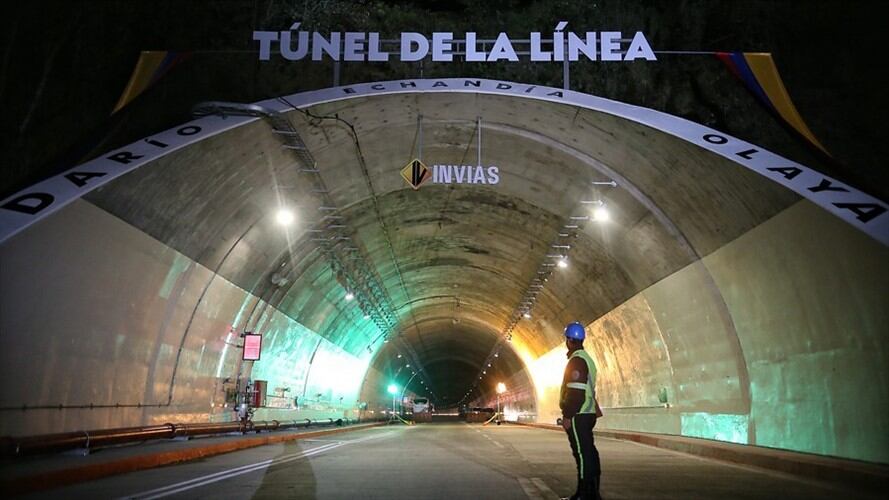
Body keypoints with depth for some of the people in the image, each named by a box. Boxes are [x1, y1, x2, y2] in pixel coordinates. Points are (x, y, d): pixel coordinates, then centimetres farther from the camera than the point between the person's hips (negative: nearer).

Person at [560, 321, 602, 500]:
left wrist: (567, 415, -18)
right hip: (588, 413, 10)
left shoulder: (576, 360, -15)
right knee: (588, 452, 12)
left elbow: (576, 391, -21)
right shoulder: (587, 358, 17)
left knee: (582, 453, -8)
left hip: (578, 416, -10)